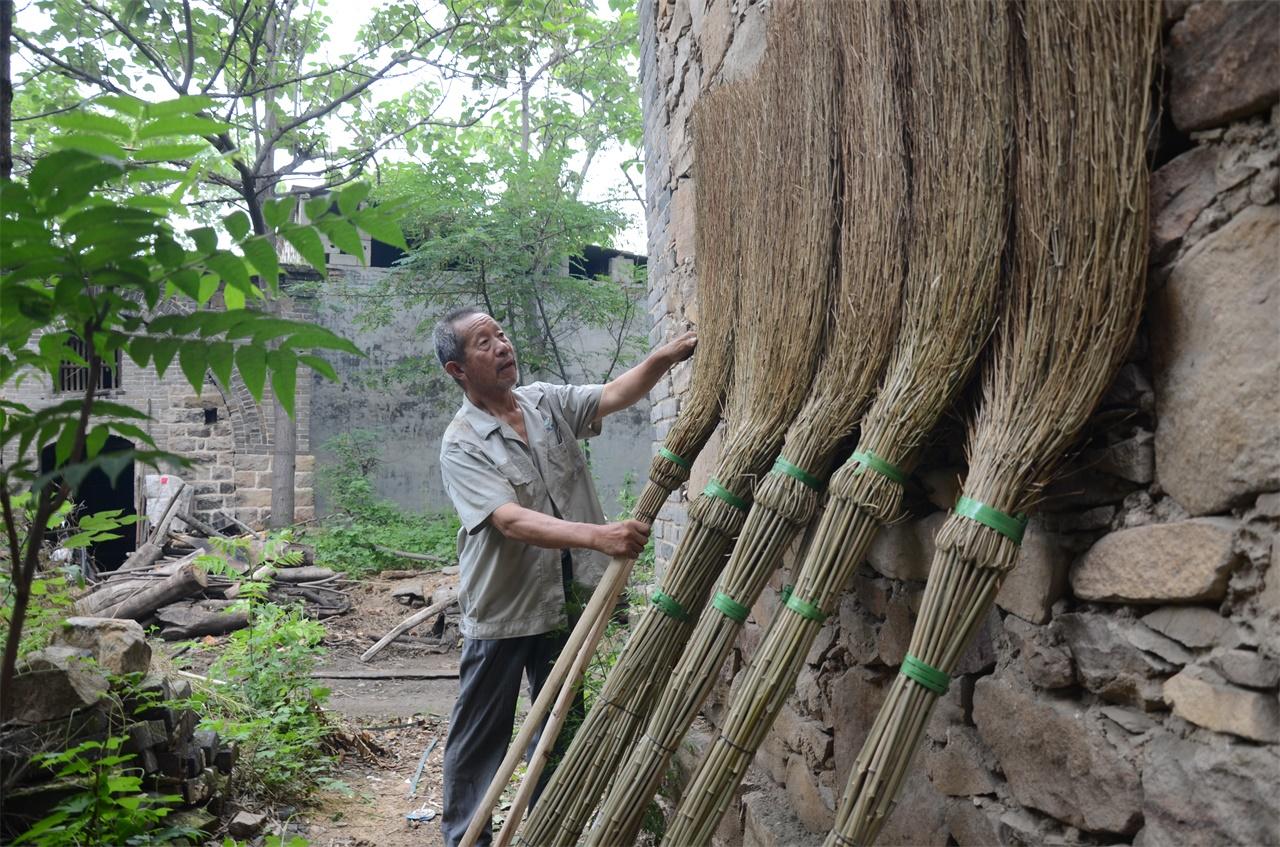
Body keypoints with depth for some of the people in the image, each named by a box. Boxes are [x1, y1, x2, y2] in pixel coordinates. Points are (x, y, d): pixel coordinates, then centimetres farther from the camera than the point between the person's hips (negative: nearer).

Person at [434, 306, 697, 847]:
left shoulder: (547, 401, 1)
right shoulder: (462, 446, -17)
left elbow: (615, 395, -12)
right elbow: (513, 521, -30)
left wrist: (664, 357, -32)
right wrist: (598, 535, -42)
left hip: (564, 602, 6)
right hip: (502, 612, -5)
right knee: (481, 733, 9)